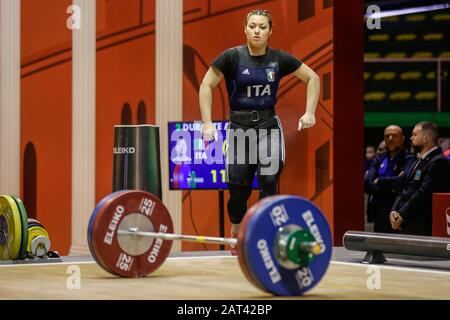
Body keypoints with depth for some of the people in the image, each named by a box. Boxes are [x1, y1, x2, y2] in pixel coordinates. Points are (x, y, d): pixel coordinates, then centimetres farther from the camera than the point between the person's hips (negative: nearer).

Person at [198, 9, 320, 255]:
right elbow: (206, 86, -3)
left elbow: (313, 78, 7)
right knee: (238, 191, 3)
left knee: (269, 181, -20)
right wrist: (207, 123, -10)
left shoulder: (279, 59, -3)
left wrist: (310, 112, -3)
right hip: (239, 126, 0)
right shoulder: (232, 56, -8)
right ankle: (237, 233, 32)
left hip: (268, 126, 1)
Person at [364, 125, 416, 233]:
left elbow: (403, 180, -20)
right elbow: (366, 184, 1)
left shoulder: (409, 160, -3)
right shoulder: (378, 160, 14)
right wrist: (390, 189, -13)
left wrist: (379, 181, -7)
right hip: (380, 217, 5)